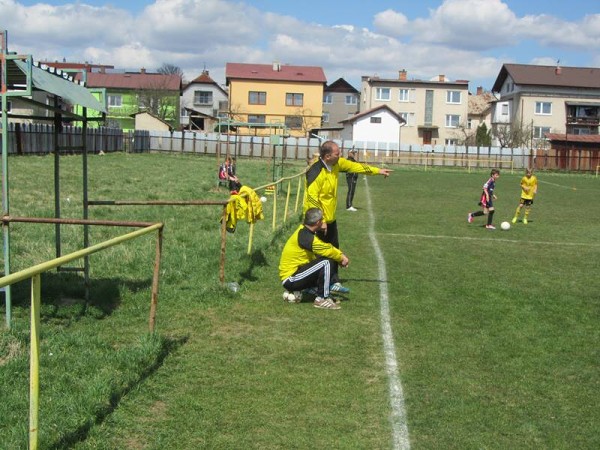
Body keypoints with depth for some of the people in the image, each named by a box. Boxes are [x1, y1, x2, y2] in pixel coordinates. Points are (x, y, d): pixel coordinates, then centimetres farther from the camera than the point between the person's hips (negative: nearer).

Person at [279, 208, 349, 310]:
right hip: (290, 279, -10)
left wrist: (340, 256, -2)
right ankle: (322, 299, -11)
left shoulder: (304, 231, 7)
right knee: (326, 263, -21)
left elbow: (325, 247, 11)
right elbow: (327, 250, -14)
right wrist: (341, 257, 3)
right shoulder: (305, 237, -23)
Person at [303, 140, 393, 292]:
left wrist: (378, 171, 18)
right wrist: (320, 221, -25)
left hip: (330, 218, 9)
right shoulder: (316, 172, -26)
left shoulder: (336, 163, 0)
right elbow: (312, 199, -26)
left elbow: (355, 166, 14)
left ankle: (334, 282, 29)